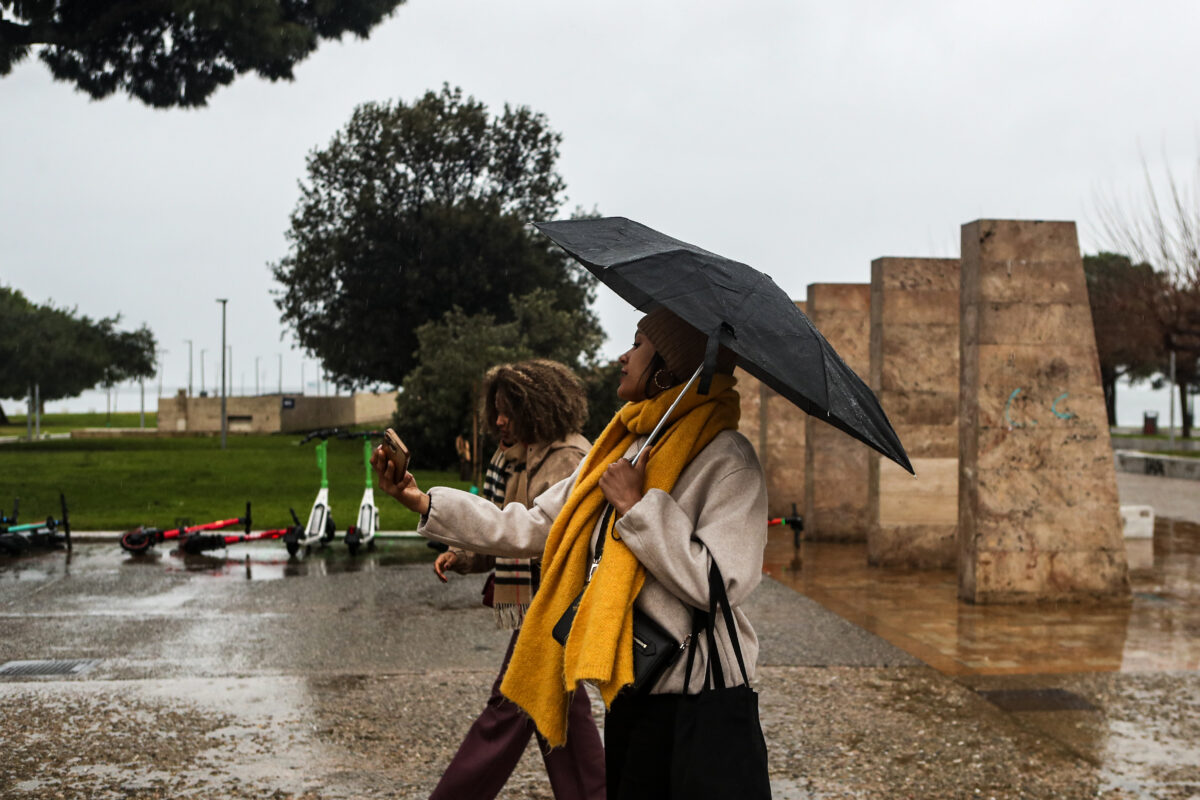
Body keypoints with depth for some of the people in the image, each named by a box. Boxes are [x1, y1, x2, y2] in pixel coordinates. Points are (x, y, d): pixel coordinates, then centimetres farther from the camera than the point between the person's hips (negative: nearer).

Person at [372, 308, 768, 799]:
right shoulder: (623, 447, 14)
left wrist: (637, 504, -18)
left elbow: (722, 585, -24)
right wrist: (423, 502, 10)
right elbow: (530, 527, 16)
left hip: (691, 692, -8)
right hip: (628, 685, 8)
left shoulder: (727, 459, -12)